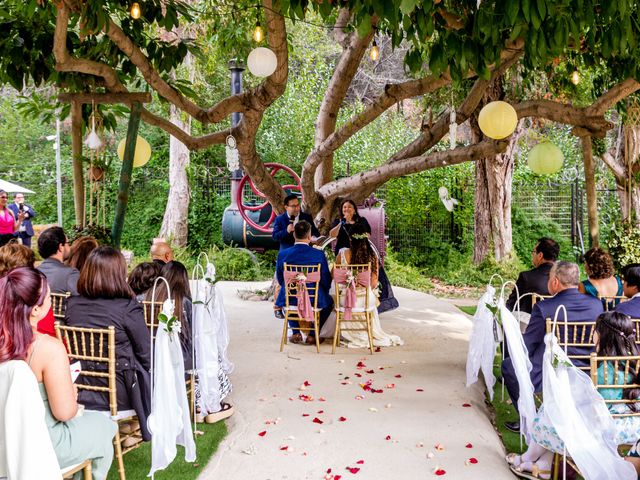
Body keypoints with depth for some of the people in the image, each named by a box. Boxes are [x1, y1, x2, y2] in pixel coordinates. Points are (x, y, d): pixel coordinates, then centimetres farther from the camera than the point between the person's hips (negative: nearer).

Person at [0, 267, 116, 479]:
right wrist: (72, 394, -3)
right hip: (44, 448, -6)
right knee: (103, 424, 21)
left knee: (84, 416, 30)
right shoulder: (50, 348, -29)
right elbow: (64, 412, -23)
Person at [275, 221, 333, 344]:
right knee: (329, 301, 33)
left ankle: (295, 332, 28)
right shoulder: (319, 255, -15)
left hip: (289, 300, 1)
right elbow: (327, 282, -6)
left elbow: (280, 280, 3)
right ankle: (312, 335, 22)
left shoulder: (282, 254, -11)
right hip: (315, 301, -1)